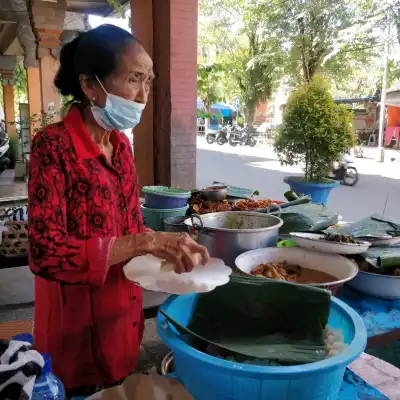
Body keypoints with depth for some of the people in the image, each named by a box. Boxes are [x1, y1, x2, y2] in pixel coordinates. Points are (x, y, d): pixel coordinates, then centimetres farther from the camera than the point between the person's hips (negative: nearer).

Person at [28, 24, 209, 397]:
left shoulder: (121, 145, 3)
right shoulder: (53, 146, -19)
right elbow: (46, 253, -26)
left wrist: (164, 244, -9)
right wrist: (145, 242, -32)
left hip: (123, 311, 7)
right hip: (78, 324, -6)